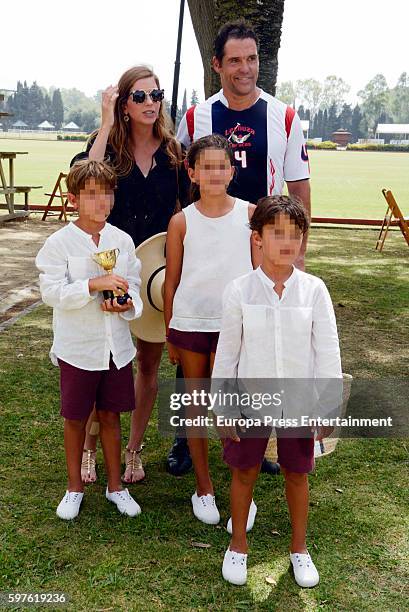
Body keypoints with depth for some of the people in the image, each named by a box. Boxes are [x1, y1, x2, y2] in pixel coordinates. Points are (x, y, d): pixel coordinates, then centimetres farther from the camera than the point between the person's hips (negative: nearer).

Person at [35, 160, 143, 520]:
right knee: (75, 418, 12)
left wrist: (128, 303, -16)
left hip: (116, 345, 3)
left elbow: (133, 284, 5)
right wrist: (94, 284, -28)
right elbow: (52, 291, -17)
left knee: (110, 415, 15)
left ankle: (115, 485, 32)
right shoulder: (60, 243, -10)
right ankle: (75, 488, 32)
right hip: (77, 347, -3)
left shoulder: (122, 240, 1)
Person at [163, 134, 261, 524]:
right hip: (189, 325, 1)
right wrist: (170, 335, 7)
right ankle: (203, 488, 28)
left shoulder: (249, 214, -1)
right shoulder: (182, 221, -1)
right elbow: (171, 281, 5)